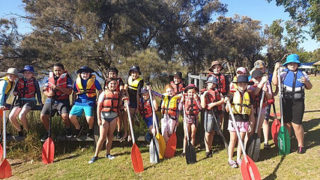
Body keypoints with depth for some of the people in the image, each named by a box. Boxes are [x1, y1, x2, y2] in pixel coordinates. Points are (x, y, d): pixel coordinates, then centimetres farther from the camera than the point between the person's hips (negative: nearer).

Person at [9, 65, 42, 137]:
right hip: (20, 101, 5)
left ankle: (28, 131, -5)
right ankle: (20, 130, 12)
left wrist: (40, 103, 1)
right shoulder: (20, 80, 12)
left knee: (21, 116, -29)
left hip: (30, 101, -4)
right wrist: (15, 92, -4)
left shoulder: (34, 81, 2)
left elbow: (38, 92, 4)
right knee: (11, 117, -15)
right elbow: (15, 90, 20)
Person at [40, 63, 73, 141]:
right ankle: (48, 132, 14)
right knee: (42, 116, -12)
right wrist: (48, 94, -12)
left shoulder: (67, 78, 1)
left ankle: (68, 129, 6)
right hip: (50, 100, 4)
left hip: (62, 101, -4)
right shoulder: (50, 78, 12)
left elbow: (69, 91, -9)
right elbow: (44, 90, 12)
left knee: (65, 116, -27)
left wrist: (58, 87, -21)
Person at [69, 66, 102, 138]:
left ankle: (90, 129, 10)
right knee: (71, 116, -9)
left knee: (89, 117, -24)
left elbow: (100, 91, 10)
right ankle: (78, 128, 20)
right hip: (79, 102, 4)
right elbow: (74, 92, 23)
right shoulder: (77, 81, 10)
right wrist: (73, 101, 19)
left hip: (89, 103, -4)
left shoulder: (94, 80, 1)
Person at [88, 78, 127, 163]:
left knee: (110, 136, 9)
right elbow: (99, 107, -8)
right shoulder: (104, 94, -3)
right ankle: (96, 155, 6)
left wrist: (122, 99, -4)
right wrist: (99, 119, -14)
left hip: (114, 117, 4)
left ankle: (108, 154, 22)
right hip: (104, 116, -3)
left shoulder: (118, 94, 8)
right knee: (102, 137, -4)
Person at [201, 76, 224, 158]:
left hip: (217, 113, 3)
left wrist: (214, 104, -16)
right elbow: (203, 106, -8)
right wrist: (203, 96, -18)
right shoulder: (205, 93, 2)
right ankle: (207, 150, 5)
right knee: (207, 132, -1)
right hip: (209, 113, -3)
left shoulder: (218, 92, 10)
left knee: (212, 132, 12)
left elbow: (222, 100, -6)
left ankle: (210, 148, 24)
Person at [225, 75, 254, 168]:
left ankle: (238, 158, 23)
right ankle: (230, 159, 14)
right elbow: (227, 109, -1)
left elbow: (251, 109, 11)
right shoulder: (233, 94, -1)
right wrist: (227, 102, -20)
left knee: (241, 140, 9)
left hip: (244, 120, 3)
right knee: (233, 140, 3)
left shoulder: (249, 95, 7)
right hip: (234, 119, -2)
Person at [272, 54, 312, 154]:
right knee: (286, 123, 9)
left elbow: (309, 87, 14)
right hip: (285, 101, 0)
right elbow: (275, 83, -13)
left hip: (298, 102, 0)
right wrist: (276, 69, -16)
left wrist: (306, 82, -7)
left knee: (297, 124, -3)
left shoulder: (302, 74, 9)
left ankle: (301, 145, 16)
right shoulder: (283, 73, 3)